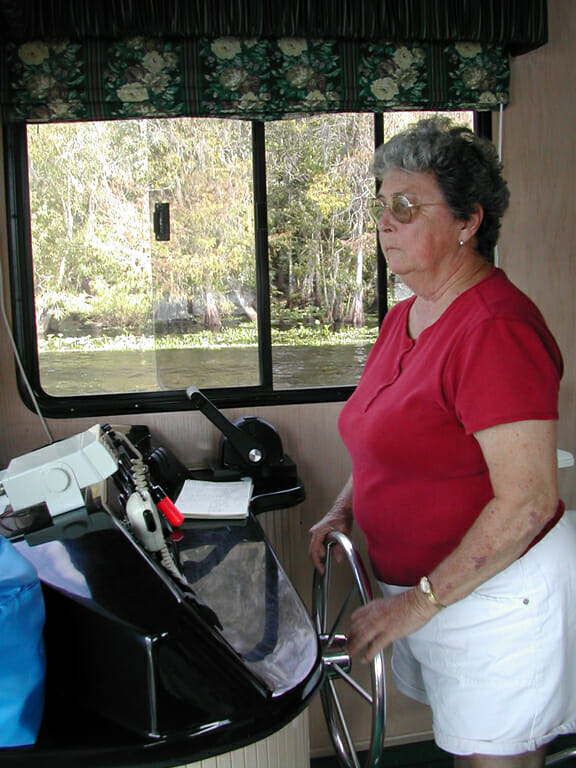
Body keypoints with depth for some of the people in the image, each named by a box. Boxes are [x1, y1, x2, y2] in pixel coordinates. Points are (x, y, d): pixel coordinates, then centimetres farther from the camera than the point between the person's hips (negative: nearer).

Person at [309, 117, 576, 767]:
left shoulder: (495, 328, -23)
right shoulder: (402, 317, 7)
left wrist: (420, 598, -23)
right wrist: (344, 510, 4)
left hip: (496, 593, -8)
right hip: (418, 586, 8)